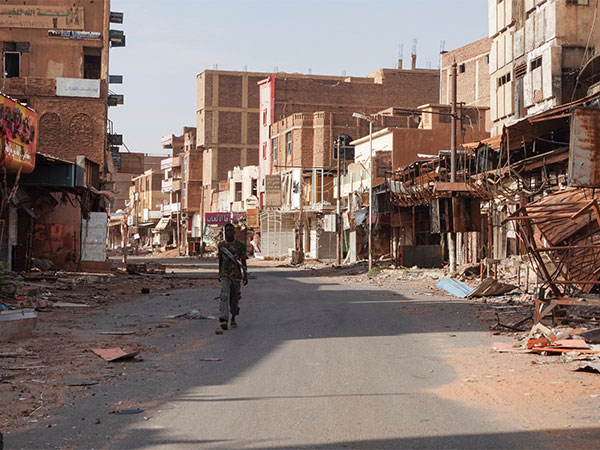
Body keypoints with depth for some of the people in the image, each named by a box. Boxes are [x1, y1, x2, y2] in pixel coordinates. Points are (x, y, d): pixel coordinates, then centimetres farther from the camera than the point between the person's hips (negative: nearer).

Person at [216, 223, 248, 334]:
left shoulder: (240, 245, -1)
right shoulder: (221, 245, 6)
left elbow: (243, 261, -1)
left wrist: (245, 276, -7)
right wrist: (219, 273, 24)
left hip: (236, 275, 0)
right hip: (225, 276, 0)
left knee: (234, 298, 10)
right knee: (224, 297, -16)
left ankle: (233, 318, 32)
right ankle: (223, 322, -26)